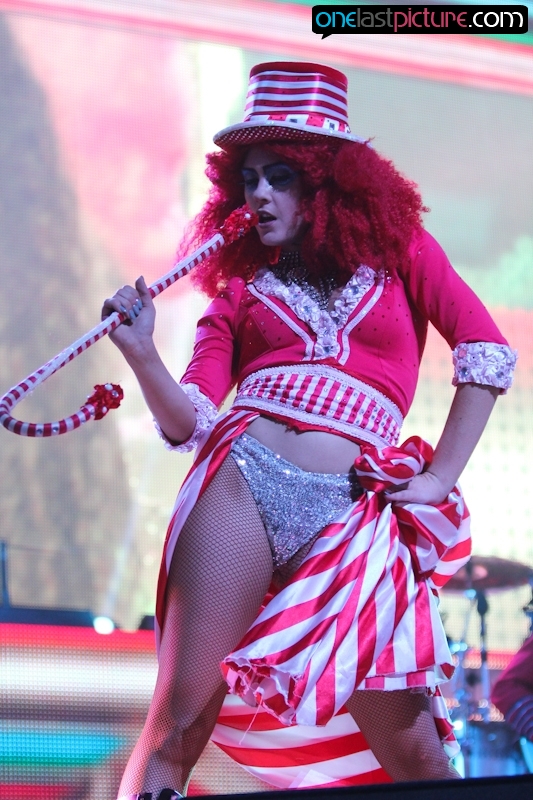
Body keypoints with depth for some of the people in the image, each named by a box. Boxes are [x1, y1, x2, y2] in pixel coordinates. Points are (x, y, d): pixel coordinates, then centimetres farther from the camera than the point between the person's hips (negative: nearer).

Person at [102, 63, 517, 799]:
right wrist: (141, 353, -10)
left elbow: (486, 351, 6)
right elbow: (191, 422, 7)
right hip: (241, 484, 1)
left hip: (353, 511, -1)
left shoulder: (398, 248, 14)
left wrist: (439, 478, -1)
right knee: (179, 722, -9)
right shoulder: (240, 289, 16)